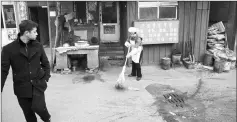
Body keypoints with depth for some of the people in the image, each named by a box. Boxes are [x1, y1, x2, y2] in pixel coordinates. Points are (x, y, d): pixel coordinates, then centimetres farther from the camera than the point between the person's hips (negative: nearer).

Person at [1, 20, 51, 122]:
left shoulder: (38, 46, -2)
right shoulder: (9, 49, -10)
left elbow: (45, 63, 10)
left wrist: (46, 77, 1)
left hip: (38, 84, 1)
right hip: (22, 87, 0)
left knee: (38, 107, -14)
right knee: (28, 114, 10)